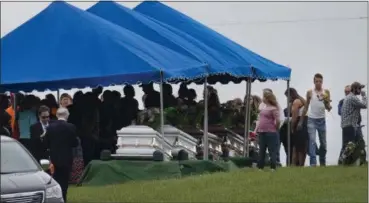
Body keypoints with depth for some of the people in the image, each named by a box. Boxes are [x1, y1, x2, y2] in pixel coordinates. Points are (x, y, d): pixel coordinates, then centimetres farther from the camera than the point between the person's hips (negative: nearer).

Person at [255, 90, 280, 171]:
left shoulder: (273, 109, -9)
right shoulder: (263, 108, 15)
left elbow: (278, 121, -15)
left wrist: (275, 129, -2)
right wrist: (256, 130, 16)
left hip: (270, 133, -8)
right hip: (262, 132, 8)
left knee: (272, 150, -4)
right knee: (261, 151, 11)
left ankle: (273, 168, -2)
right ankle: (260, 167, 16)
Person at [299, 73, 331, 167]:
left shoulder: (326, 92, 1)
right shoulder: (310, 92, 0)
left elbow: (328, 108, -1)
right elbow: (306, 107, 9)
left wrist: (326, 102, -22)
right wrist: (301, 121, 8)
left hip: (322, 120, 2)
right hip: (311, 119, -2)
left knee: (323, 143, 9)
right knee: (312, 141, -13)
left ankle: (322, 162, 24)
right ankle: (313, 163, -18)